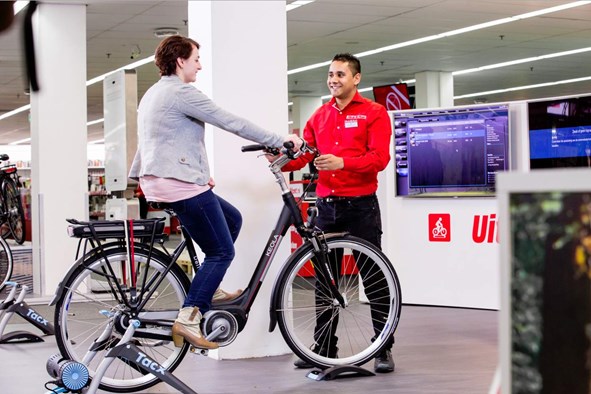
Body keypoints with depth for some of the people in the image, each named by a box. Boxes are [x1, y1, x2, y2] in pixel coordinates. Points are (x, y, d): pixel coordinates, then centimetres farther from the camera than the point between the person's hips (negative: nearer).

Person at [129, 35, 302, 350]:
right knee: (221, 251, -6)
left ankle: (209, 289, 21)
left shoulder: (154, 94, 20)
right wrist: (280, 141, -7)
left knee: (232, 219, 21)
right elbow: (231, 123, -13)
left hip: (157, 181, 10)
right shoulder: (181, 92, -12)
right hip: (180, 184, -10)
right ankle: (188, 318, -13)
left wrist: (198, 175, 27)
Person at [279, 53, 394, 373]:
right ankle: (324, 347, 16)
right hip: (326, 205, 5)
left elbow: (379, 158, -13)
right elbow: (303, 152, 6)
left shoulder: (374, 113, -1)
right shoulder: (319, 116, 14)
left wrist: (342, 162, -27)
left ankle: (384, 349, 6)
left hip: (361, 205, -5)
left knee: (373, 278, -1)